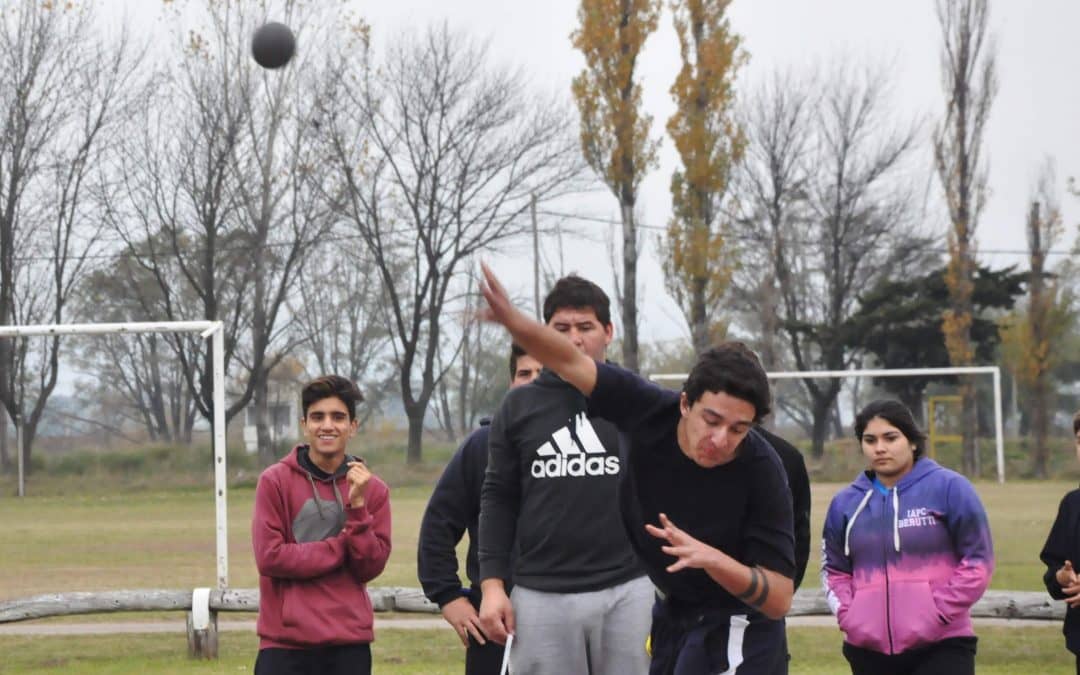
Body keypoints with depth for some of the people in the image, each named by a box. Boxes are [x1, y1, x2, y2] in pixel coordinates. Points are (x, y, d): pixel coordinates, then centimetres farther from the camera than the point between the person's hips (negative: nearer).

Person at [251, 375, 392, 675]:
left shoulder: (372, 489, 7)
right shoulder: (275, 481, -1)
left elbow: (370, 567, -1)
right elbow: (269, 556, -9)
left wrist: (357, 505, -11)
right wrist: (341, 547, -8)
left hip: (349, 643, 3)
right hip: (286, 641, -2)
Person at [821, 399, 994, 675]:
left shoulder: (949, 487, -3)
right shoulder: (846, 502, 8)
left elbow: (977, 560, -3)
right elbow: (834, 570, 18)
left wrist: (938, 613, -10)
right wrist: (848, 614, 0)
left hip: (942, 646, -4)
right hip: (869, 649, 4)